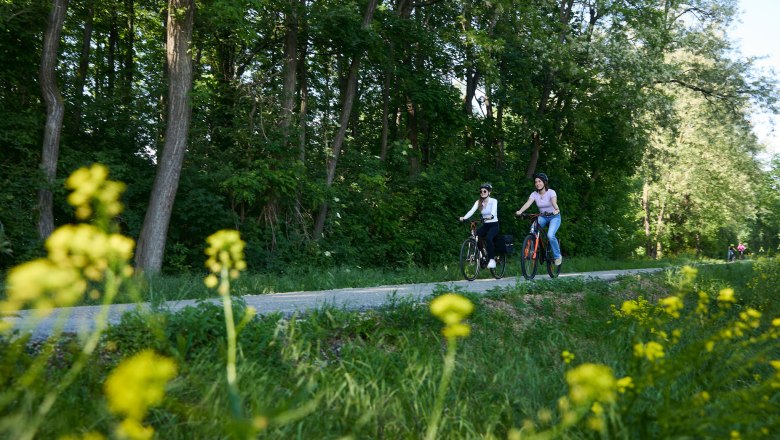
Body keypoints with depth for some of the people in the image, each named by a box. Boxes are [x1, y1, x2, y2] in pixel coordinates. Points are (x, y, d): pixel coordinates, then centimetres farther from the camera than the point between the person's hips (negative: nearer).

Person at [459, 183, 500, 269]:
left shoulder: (493, 201, -10)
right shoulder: (478, 202, 0)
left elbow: (493, 211, -30)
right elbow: (472, 211, -16)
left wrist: (490, 216, -53)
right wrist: (464, 217, -35)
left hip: (494, 225, -4)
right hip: (485, 225, 4)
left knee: (488, 238, -32)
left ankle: (492, 260, -23)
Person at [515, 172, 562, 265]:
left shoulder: (551, 192, -16)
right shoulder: (534, 194, -7)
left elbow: (554, 202, -35)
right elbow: (528, 203, -24)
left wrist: (556, 210, -58)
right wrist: (520, 211, -43)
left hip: (554, 217, -4)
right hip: (542, 217, 4)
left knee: (550, 235, -26)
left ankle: (557, 256, -5)